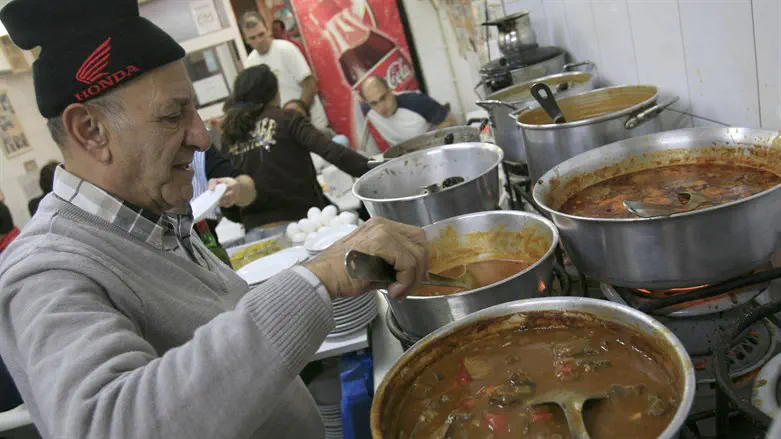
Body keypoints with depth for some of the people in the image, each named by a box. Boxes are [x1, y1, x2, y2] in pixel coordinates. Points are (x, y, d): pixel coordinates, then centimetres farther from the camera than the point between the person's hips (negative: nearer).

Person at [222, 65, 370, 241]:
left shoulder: (229, 136, 10)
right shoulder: (285, 119, -2)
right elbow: (330, 151, -15)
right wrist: (372, 170, -20)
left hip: (255, 230, 4)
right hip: (299, 220, -4)